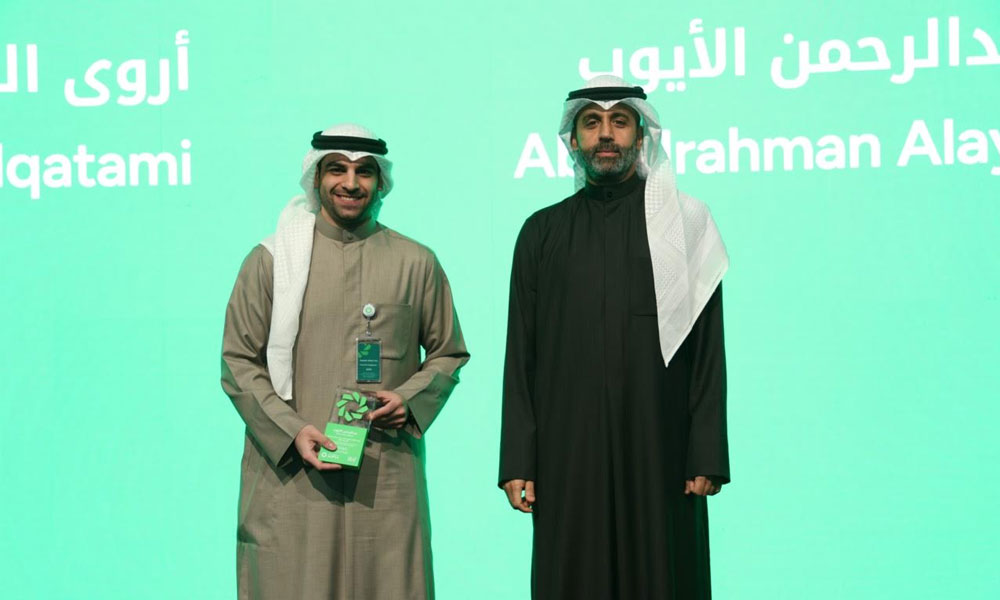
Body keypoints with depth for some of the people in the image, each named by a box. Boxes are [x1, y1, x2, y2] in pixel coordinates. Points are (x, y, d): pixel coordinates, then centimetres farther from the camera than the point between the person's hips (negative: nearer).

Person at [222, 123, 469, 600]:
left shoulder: (415, 263, 9)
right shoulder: (270, 260, 5)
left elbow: (448, 353, 15)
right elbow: (238, 363, 4)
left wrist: (410, 401, -4)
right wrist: (291, 431, -8)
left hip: (386, 481, 1)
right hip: (292, 473, -1)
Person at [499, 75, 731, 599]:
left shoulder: (683, 223, 4)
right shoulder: (543, 233, 9)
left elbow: (708, 350, 0)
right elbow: (520, 355, 7)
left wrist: (708, 457, -6)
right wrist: (517, 463, 0)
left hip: (658, 452, -1)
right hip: (568, 453, 1)